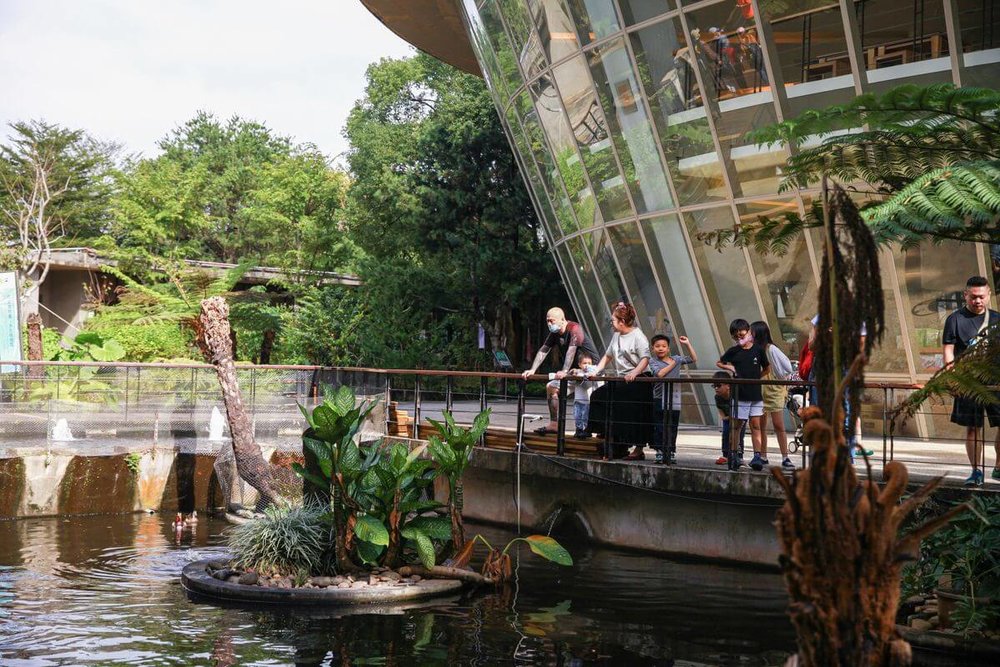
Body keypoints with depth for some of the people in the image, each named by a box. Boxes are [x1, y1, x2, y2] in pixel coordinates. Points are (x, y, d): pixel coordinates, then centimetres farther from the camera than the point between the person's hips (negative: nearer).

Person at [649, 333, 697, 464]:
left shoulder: (676, 359, 10)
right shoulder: (653, 361, 1)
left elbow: (693, 359, 13)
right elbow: (659, 373, -14)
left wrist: (687, 344, 6)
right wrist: (672, 364, -5)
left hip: (674, 400, 2)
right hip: (659, 399, -2)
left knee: (672, 428, 6)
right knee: (659, 428, 1)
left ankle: (671, 452, 13)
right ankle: (660, 452, 9)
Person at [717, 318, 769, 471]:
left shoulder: (758, 349, 1)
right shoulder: (733, 351, 1)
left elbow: (766, 369, 12)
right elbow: (719, 363, 14)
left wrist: (755, 377, 0)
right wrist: (731, 368, -2)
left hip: (756, 394, 1)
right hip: (740, 394, 0)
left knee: (756, 425, 1)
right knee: (737, 425, 5)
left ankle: (757, 456, 0)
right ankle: (733, 454, 14)